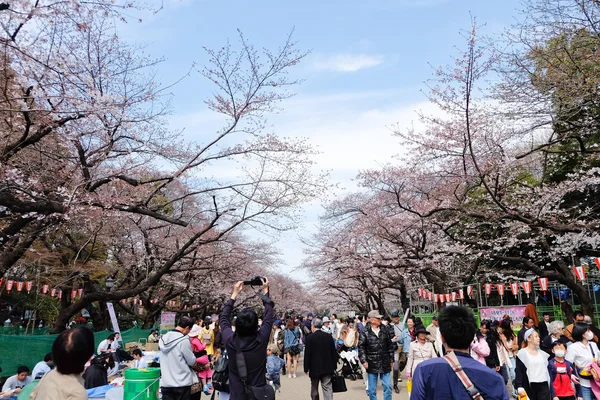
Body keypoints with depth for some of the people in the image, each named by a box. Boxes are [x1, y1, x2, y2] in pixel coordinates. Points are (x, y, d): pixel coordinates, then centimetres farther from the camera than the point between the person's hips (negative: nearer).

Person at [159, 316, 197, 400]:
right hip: (182, 383, -6)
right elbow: (192, 361, -10)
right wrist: (194, 359, 12)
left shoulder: (163, 338, 4)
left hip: (165, 383, 6)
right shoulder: (184, 340, -16)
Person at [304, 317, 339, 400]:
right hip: (327, 367, 2)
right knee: (327, 388, 1)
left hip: (314, 368, -2)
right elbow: (333, 352, 4)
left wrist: (306, 368, -2)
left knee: (314, 389, 16)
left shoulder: (310, 337, -10)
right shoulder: (328, 336, 0)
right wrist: (334, 366, 12)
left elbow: (307, 354, -10)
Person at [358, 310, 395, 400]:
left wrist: (391, 359, 11)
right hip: (372, 365, -3)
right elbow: (361, 348, -7)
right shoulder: (365, 333, -6)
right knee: (372, 388, 7)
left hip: (385, 364, 3)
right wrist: (364, 361, -14)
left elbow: (390, 347, 12)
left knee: (388, 386, 5)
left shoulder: (385, 332, 6)